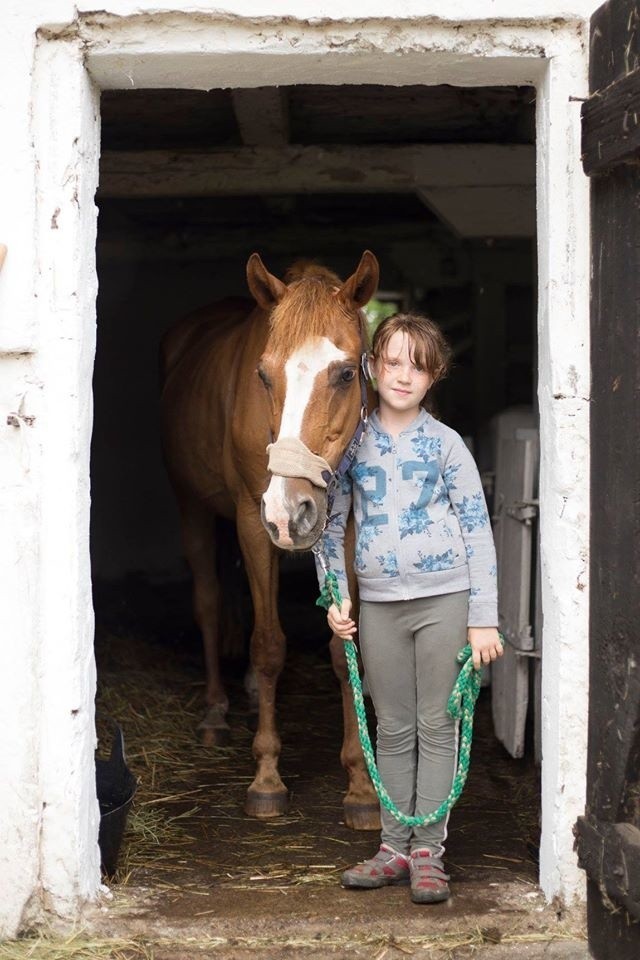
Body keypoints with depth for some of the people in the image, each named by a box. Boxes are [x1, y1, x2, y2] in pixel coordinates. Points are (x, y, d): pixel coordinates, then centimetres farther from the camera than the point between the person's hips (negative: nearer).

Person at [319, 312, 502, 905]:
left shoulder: (445, 444, -3)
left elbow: (478, 531, -3)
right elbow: (332, 523, 12)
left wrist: (484, 619, -8)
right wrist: (335, 596, 4)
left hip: (444, 597, -2)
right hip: (379, 603, 2)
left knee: (437, 726, 2)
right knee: (394, 729, 10)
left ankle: (429, 852, 8)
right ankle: (394, 848, 17)